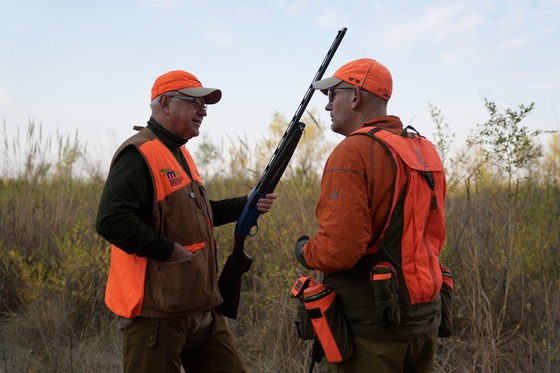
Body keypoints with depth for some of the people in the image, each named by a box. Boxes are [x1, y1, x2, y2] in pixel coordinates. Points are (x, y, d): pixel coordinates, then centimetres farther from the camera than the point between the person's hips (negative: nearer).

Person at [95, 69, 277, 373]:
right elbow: (111, 221, -27)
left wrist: (245, 204, 11)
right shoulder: (139, 154, -16)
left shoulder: (180, 153, 16)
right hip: (157, 310, -10)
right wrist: (171, 251, -22)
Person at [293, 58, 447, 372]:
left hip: (372, 323, -7)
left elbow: (337, 250, -22)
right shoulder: (425, 149, 9)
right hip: (424, 318, 8)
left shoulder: (354, 151, -16)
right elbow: (433, 236, 13)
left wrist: (305, 251, -2)